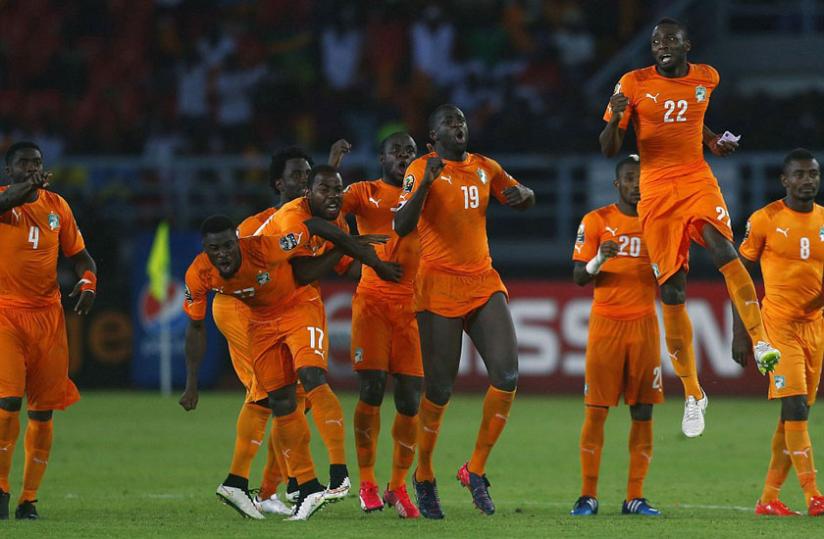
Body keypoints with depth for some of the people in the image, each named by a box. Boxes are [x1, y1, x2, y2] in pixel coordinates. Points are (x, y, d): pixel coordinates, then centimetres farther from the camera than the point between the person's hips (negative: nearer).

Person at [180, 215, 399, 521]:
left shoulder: (264, 248, -34)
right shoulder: (199, 275, -20)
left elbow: (314, 227, -23)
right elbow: (196, 326, -4)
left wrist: (370, 259, -16)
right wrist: (192, 385, -5)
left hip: (298, 307, -5)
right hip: (261, 321, 5)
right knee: (280, 402, 4)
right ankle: (308, 488, 12)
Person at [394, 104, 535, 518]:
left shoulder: (485, 168, 11)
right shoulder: (421, 170, -5)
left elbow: (522, 200, 25)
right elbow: (401, 227, -15)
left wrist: (522, 194, 1)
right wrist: (425, 183, -28)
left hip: (483, 282, 5)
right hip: (439, 286, -5)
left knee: (507, 375, -11)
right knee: (439, 389, -4)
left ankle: (476, 470, 2)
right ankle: (424, 476, 17)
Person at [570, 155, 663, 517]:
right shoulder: (596, 221, 3)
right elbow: (579, 277, -1)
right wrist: (599, 260, -20)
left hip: (644, 323, 2)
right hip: (606, 322, -2)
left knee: (643, 412, -1)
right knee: (596, 410, -5)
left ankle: (635, 497, 3)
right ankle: (588, 496, -1)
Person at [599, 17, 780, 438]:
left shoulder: (705, 78, 6)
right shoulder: (634, 84, -3)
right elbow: (608, 150, -3)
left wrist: (712, 141, 11)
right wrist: (615, 119, -22)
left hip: (697, 181, 1)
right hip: (656, 193, -1)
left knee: (723, 249, -30)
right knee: (671, 294, 0)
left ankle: (761, 344, -34)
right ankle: (692, 394, 11)